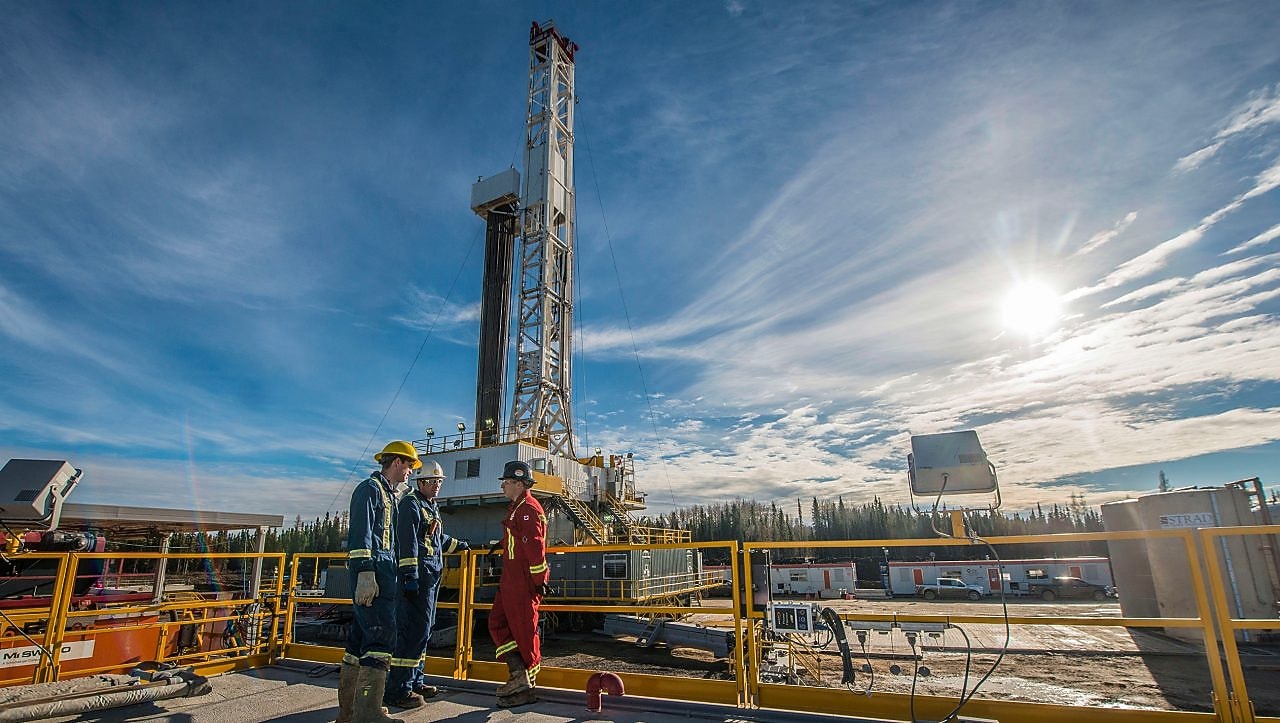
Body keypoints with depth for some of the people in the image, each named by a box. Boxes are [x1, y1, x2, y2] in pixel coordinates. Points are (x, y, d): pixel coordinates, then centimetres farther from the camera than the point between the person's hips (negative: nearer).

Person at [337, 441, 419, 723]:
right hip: (369, 572, -10)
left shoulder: (388, 494, 23)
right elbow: (361, 534, -16)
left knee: (361, 636, 13)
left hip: (383, 570, 10)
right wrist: (365, 573, -24)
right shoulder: (370, 488, -6)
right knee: (382, 634, -14)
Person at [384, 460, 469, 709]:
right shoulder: (411, 504, -8)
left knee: (423, 629, 15)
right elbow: (407, 541, -18)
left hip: (431, 577, 10)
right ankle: (397, 690, -6)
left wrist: (458, 544, 47)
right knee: (415, 630, -11)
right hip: (417, 576, -10)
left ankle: (414, 681, 25)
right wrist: (410, 575, -24)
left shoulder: (432, 507, 21)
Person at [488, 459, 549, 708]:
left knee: (524, 631, -2)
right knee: (497, 623, 9)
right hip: (510, 580, 11)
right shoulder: (515, 508, 18)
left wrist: (539, 581, -22)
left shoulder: (529, 509, -16)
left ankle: (527, 688, 9)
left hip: (525, 581, -11)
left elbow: (536, 547, -21)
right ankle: (519, 675, 10)